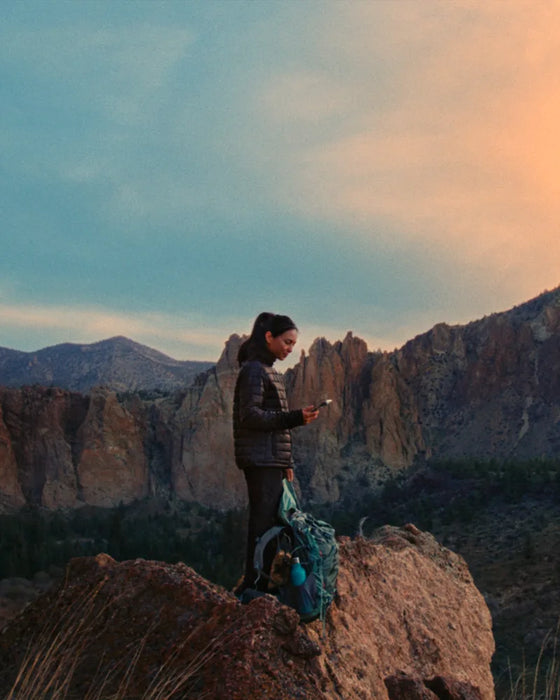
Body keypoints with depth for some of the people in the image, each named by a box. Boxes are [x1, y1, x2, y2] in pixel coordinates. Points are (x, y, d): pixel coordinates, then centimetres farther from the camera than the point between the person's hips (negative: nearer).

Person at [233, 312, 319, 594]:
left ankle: (253, 588, 15)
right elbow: (250, 415, -17)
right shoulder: (253, 370, -8)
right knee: (263, 523, -10)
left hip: (272, 462, 10)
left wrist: (286, 464, 20)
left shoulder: (271, 372, 21)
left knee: (267, 523, 9)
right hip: (260, 461, -10)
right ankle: (253, 588, -7)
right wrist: (295, 418, -24)